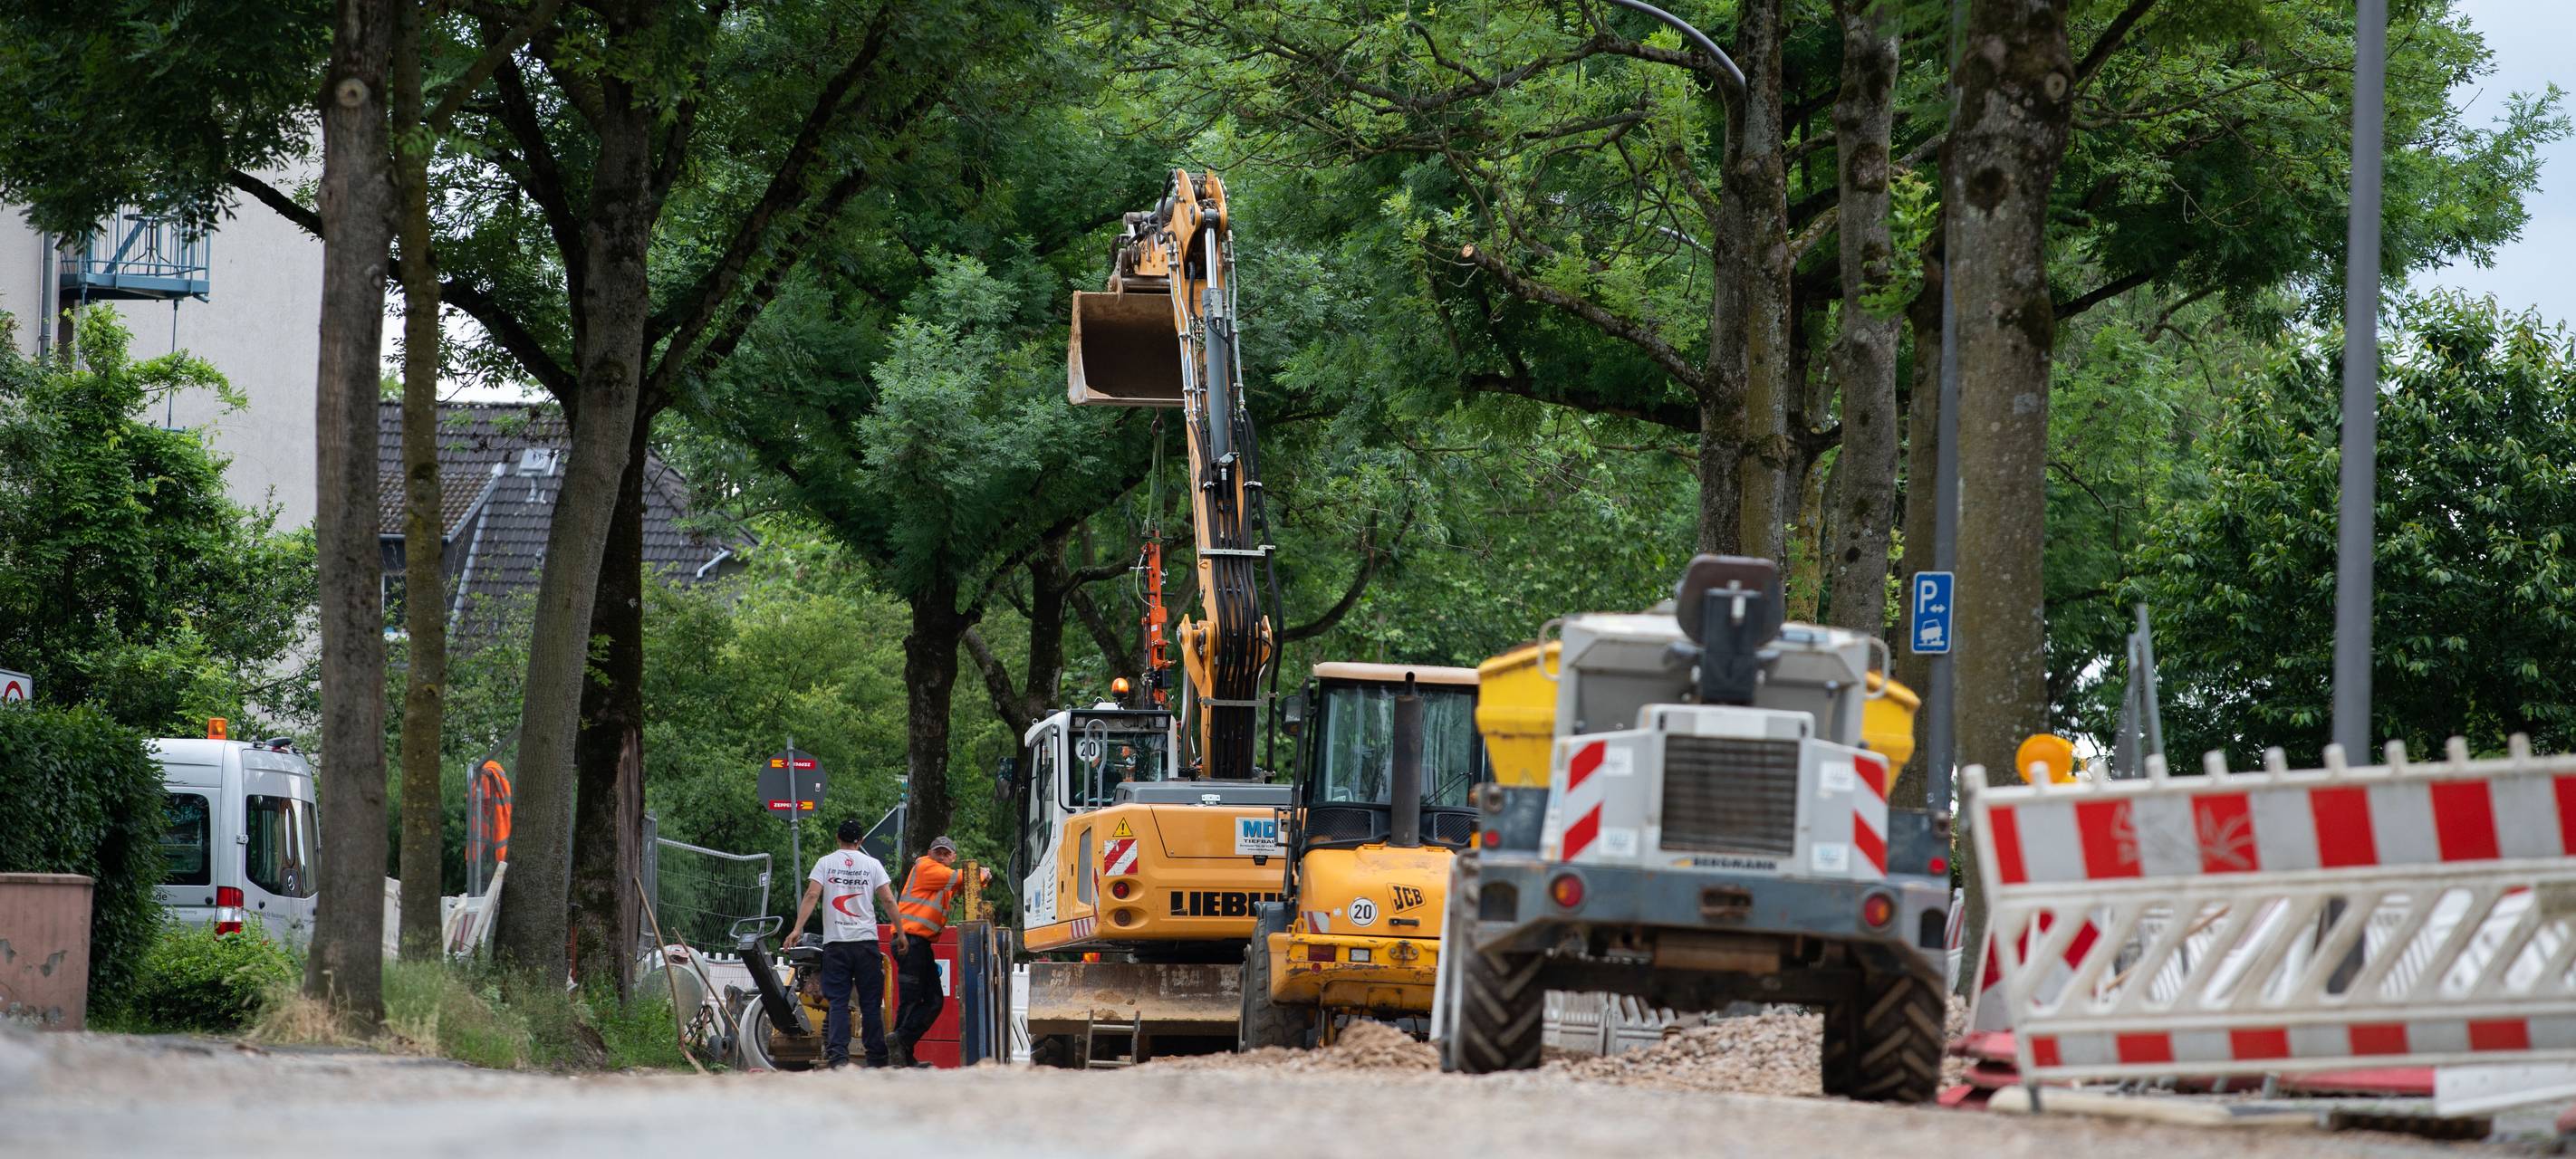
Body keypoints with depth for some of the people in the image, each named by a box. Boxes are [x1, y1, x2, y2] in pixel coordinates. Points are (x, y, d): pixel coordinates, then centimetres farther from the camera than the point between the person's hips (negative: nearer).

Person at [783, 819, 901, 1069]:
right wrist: (900, 933, 8)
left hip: (835, 943, 0)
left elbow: (812, 895, -7)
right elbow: (888, 900, 1)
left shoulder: (825, 862, 5)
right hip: (866, 940, 0)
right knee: (871, 1003, 5)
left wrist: (797, 928, -9)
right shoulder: (872, 865, 5)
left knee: (837, 1001, -2)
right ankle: (876, 1058, 7)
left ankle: (838, 1055, -14)